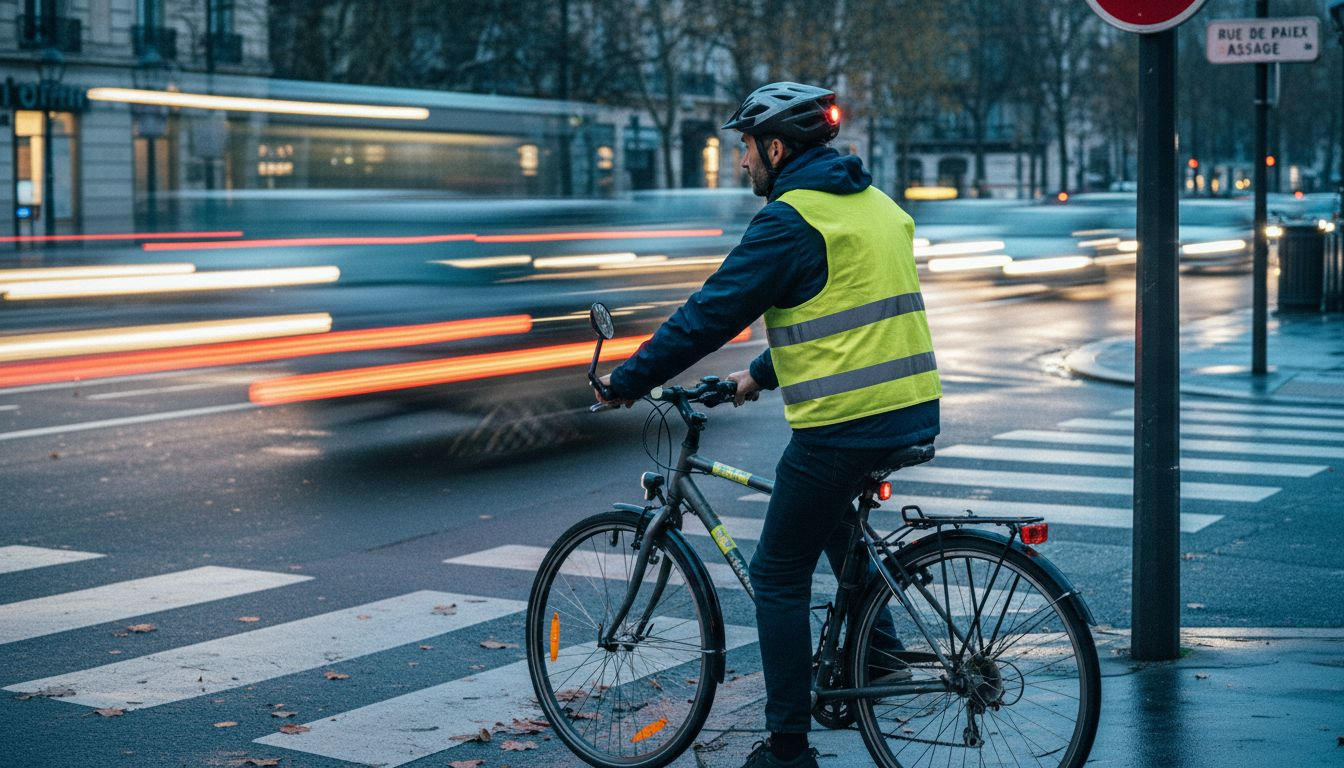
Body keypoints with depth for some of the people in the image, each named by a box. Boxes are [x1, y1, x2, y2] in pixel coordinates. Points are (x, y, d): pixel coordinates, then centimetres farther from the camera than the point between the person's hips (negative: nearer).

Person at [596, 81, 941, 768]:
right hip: (912, 409, 9)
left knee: (778, 577, 3)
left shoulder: (791, 218, -11)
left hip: (844, 425, -9)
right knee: (828, 511, 35)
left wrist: (628, 379, 0)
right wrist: (761, 374, 32)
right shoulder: (874, 203, 17)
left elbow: (711, 313, -11)